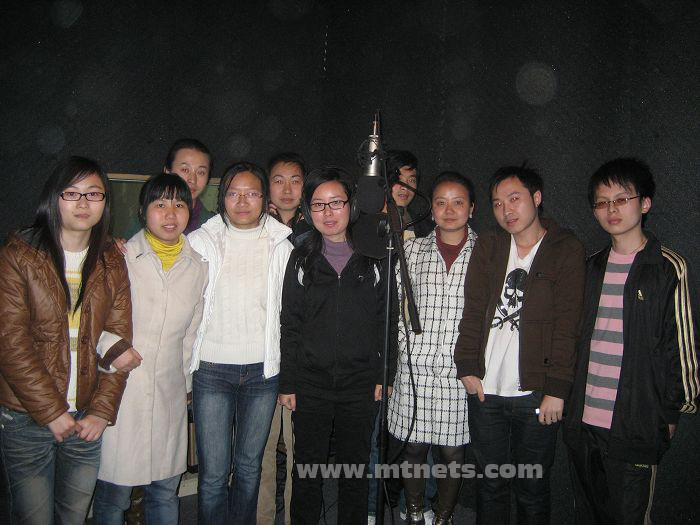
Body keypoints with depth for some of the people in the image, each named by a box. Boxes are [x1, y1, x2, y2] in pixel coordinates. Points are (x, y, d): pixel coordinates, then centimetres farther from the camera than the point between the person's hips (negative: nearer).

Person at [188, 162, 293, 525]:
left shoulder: (281, 246, 3)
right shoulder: (200, 242, -1)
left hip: (263, 371, 2)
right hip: (212, 370, -1)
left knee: (249, 466, 15)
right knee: (213, 473, 2)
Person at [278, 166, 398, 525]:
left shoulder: (373, 259, 2)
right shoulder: (301, 260, 2)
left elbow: (387, 320, 3)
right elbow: (290, 326, 1)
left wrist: (384, 375, -1)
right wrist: (286, 383, -2)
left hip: (360, 383, 0)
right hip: (310, 384, 0)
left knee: (355, 469, 13)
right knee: (308, 469, 10)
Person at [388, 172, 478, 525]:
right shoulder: (412, 250, 6)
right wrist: (407, 347, 2)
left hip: (461, 372, -1)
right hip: (416, 369, 1)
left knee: (453, 452, 8)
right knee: (413, 448, 11)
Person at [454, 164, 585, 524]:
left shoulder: (566, 250, -2)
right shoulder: (488, 246, 8)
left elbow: (566, 325, -8)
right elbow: (473, 311, 5)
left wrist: (557, 388, -11)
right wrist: (468, 367, -2)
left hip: (536, 393, -3)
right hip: (485, 390, 3)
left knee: (532, 490, 10)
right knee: (490, 484, 15)